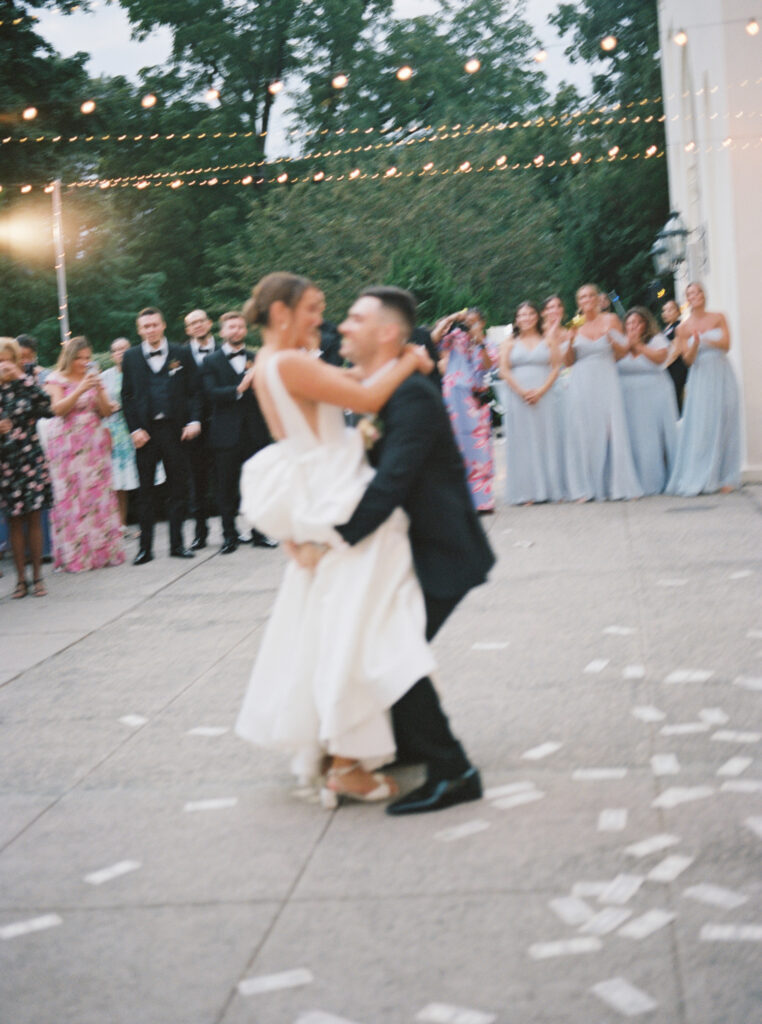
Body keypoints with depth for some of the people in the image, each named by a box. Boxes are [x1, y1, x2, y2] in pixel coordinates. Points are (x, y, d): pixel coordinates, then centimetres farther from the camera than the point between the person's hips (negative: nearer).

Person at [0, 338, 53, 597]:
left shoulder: (25, 386, 1)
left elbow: (46, 405, -18)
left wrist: (22, 377, -16)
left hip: (29, 458, -1)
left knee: (33, 517, 2)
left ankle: (37, 576, 10)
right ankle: (21, 578, 11)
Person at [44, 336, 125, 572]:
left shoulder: (93, 377, 13)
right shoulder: (57, 379, 1)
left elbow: (106, 411, 7)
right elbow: (58, 409, -13)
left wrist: (99, 389, -9)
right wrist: (81, 389, -21)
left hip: (94, 444, 4)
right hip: (67, 444, -4)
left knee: (99, 494, 0)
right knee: (71, 497, -5)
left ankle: (102, 550, 5)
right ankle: (75, 556, -2)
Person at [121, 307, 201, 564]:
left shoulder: (182, 355, 7)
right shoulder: (131, 358, 8)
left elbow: (193, 391, 6)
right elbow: (127, 396, 6)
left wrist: (193, 421, -8)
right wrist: (134, 429, -4)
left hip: (175, 429, 0)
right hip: (145, 432, 0)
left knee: (178, 488, 4)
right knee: (145, 491, 3)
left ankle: (177, 543, 13)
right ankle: (145, 547, 9)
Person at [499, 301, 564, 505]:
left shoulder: (547, 340, 10)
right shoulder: (510, 342, 10)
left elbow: (556, 367, 3)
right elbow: (504, 370, 2)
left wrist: (541, 390, -11)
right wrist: (522, 392, -11)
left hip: (543, 397, 0)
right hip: (518, 399, 0)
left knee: (546, 440, -1)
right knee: (523, 443, -2)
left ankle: (549, 489, 2)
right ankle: (526, 491, -2)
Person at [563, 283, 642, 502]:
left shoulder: (610, 320, 5)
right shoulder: (576, 326, 7)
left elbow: (622, 353, 7)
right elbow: (569, 362, 6)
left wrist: (611, 338, -10)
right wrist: (571, 342, -10)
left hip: (606, 380, -1)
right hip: (581, 383, 1)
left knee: (609, 431, -6)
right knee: (583, 433, -2)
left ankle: (615, 485, 0)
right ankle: (586, 489, 1)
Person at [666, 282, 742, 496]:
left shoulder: (718, 318, 6)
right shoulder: (683, 328, 4)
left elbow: (726, 345, -5)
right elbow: (688, 359, -3)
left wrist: (705, 339, -22)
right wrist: (695, 343, -23)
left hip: (722, 376, 1)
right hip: (700, 380, -1)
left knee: (723, 425, -1)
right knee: (700, 427, -7)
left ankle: (724, 478, 4)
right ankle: (699, 479, -3)